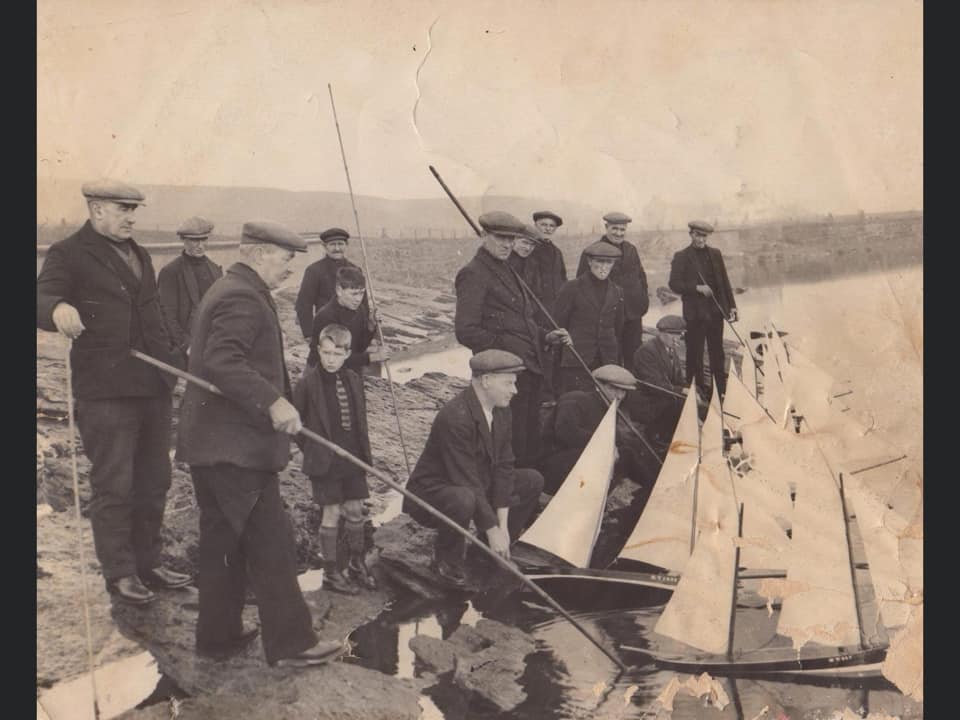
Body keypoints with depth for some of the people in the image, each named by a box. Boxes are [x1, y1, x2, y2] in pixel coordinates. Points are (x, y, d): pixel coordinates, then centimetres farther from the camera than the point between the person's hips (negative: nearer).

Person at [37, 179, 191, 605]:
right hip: (106, 393, -7)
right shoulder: (69, 254, -4)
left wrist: (173, 359, 18)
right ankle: (119, 572, 13)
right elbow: (44, 297, -19)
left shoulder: (138, 254, 19)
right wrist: (58, 308, -42)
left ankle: (147, 562, 28)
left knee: (153, 482, 14)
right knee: (113, 486, 1)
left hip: (153, 387, 7)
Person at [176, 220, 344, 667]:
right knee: (271, 543, -3)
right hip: (237, 446, -11)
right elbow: (223, 361, -29)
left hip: (211, 444, 11)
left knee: (223, 542, 17)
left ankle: (218, 634, 26)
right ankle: (290, 642, 4)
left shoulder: (225, 291, 19)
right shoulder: (244, 298, -15)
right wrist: (273, 401, -32)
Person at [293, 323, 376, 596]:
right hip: (323, 460, -5)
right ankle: (331, 572, 12)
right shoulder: (308, 382, -10)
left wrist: (365, 453, 8)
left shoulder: (353, 380, 5)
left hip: (352, 458, 5)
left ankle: (357, 564, 27)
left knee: (355, 510, 11)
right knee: (331, 514, 0)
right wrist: (309, 450, -3)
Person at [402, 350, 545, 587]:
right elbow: (467, 481, -30)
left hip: (478, 487, 9)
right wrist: (492, 530, -26)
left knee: (533, 481, 4)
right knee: (463, 499, -40)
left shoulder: (502, 411, -3)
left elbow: (503, 466, -3)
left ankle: (496, 550, 12)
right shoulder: (455, 417, -30)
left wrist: (503, 525, -10)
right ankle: (446, 560, -10)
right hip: (432, 492, -9)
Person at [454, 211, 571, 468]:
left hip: (529, 369, 9)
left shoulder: (506, 271, 20)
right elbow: (466, 331, -17)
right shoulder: (473, 274, -10)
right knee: (512, 449, -4)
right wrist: (506, 349, -16)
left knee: (531, 444, 15)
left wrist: (546, 336, 10)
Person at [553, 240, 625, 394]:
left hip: (607, 363, 4)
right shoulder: (571, 288, -1)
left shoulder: (617, 293, 12)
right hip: (576, 363, -4)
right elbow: (558, 325, 1)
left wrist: (617, 362, 17)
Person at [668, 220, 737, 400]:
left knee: (717, 352, 11)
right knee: (695, 353, 0)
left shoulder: (715, 254, 12)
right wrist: (697, 288, -18)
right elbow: (674, 284, -8)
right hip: (695, 312, -4)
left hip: (715, 310, 4)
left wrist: (731, 305, 7)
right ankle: (698, 387, 9)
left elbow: (725, 281, 13)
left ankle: (722, 390, 19)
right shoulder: (681, 257, -2)